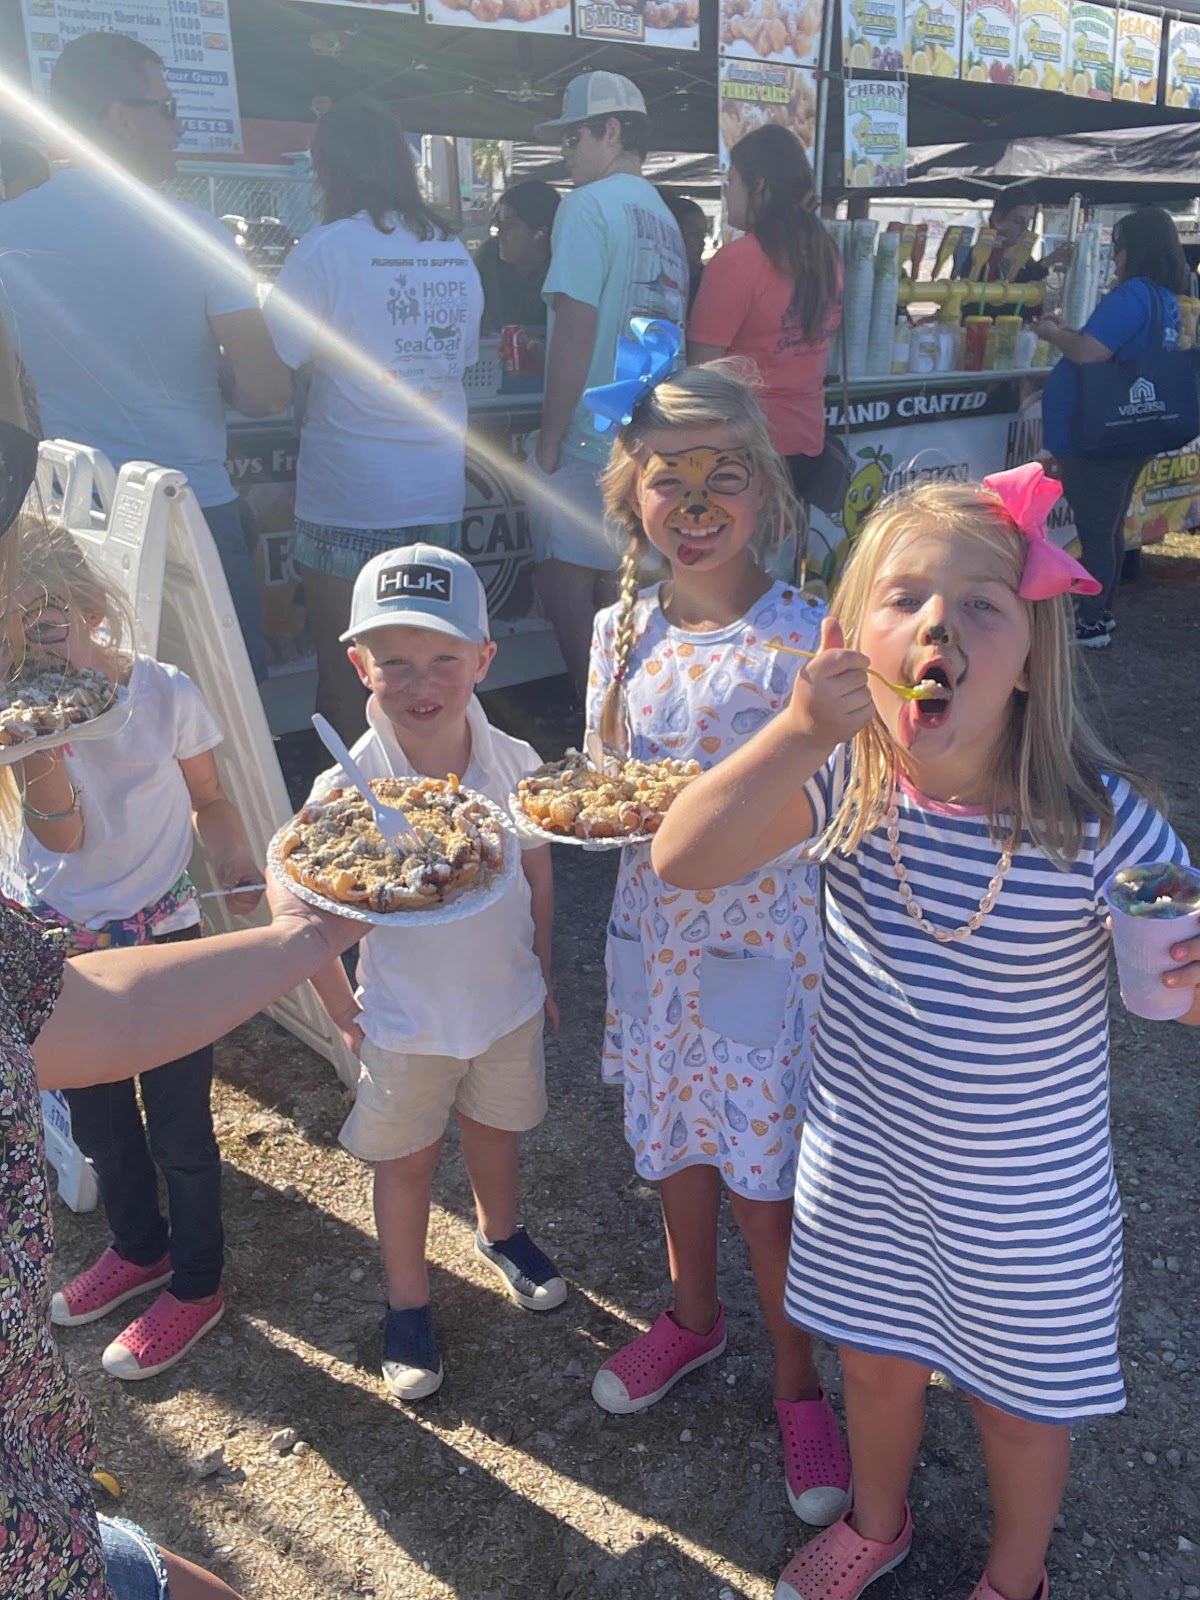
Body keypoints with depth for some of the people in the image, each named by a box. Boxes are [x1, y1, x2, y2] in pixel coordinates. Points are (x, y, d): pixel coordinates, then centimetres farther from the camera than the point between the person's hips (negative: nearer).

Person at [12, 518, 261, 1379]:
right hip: (61, 946, 4)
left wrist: (235, 859, -19)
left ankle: (197, 1284, 33)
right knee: (96, 1122, 22)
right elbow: (65, 836, -17)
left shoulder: (166, 693, -15)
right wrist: (44, 780, -38)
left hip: (164, 942, -4)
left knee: (179, 1127, 9)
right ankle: (140, 1248, 49)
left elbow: (209, 799, 0)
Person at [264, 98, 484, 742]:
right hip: (438, 489, 5)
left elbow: (272, 360, -11)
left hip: (348, 492, -5)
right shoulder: (455, 252, 8)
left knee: (341, 671, 6)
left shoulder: (325, 248, -9)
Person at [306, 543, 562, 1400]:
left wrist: (539, 972, 8)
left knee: (496, 1132, 25)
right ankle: (408, 1303, 41)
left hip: (508, 1001, 2)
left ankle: (501, 1235, 56)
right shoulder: (345, 789, -24)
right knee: (407, 1160, 17)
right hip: (405, 1018, -2)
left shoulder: (515, 764, -16)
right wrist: (341, 1007, -6)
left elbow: (538, 877, -1)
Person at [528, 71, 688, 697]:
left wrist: (548, 444, -12)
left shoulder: (589, 205, -9)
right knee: (619, 604, 14)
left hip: (589, 444, -8)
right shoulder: (665, 218, 16)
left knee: (566, 589, -3)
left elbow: (576, 334, -16)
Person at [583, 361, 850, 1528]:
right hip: (655, 933, 5)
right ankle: (692, 1318, 49)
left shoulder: (802, 638, -15)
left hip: (765, 942, -5)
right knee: (671, 1144, 22)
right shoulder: (623, 630, 1)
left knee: (766, 1183, 7)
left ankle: (797, 1383, 34)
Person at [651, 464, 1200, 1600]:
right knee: (878, 1358, 29)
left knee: (1022, 1403, 24)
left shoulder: (1094, 818, -26)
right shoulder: (845, 776, -17)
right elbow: (682, 859, -25)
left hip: (1026, 1198, -2)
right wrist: (801, 731, -38)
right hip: (862, 1163, 3)